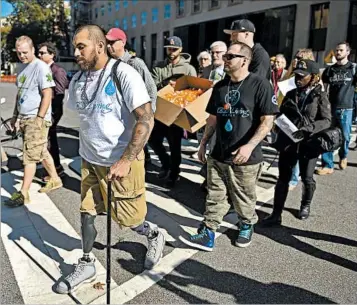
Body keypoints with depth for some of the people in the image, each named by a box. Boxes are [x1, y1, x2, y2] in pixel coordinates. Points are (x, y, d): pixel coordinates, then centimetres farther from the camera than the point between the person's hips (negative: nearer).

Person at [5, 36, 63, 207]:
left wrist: (39, 119, -19)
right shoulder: (23, 67, 14)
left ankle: (23, 194, 3)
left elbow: (47, 95, -17)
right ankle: (55, 180, 30)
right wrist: (15, 115, 17)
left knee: (29, 156, -4)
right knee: (41, 152, 15)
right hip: (23, 118, 8)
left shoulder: (41, 67, -12)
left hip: (36, 119, -8)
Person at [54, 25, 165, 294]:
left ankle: (155, 236, 35)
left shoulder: (124, 74, -16)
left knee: (126, 218, 5)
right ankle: (86, 265, 29)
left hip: (123, 161, -5)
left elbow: (146, 120, -22)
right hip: (90, 160, 6)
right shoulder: (77, 80, 4)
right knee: (87, 213, 9)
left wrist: (125, 160, -27)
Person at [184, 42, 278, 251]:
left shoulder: (260, 85, -9)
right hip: (218, 155, 5)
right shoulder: (220, 86, 9)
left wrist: (250, 146, -24)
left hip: (245, 158, -4)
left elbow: (267, 120, -13)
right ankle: (208, 233, 16)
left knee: (245, 199, 13)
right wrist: (204, 143, 14)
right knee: (215, 197, 8)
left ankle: (247, 226, 38)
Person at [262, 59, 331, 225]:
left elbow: (326, 121, -11)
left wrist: (308, 129, -26)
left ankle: (305, 206, 38)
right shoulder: (290, 94, 7)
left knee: (307, 178, 12)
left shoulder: (320, 96, -4)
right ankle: (276, 213, 8)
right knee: (283, 178, 3)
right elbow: (281, 115, 12)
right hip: (288, 142, 3)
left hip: (309, 143, -2)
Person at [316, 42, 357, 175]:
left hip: (345, 108, -2)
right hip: (330, 108, 2)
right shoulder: (329, 69, 11)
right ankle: (328, 165, 5)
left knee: (345, 136, 5)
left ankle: (343, 156, 35)